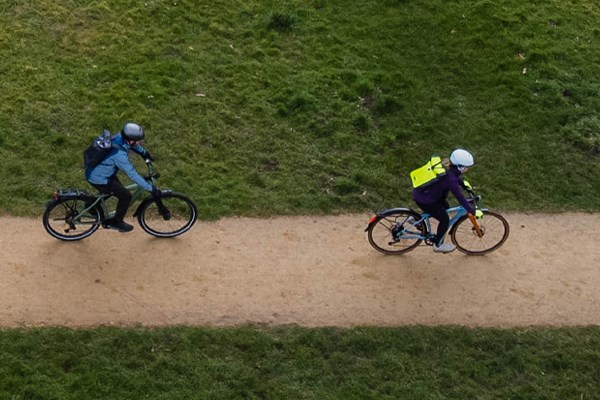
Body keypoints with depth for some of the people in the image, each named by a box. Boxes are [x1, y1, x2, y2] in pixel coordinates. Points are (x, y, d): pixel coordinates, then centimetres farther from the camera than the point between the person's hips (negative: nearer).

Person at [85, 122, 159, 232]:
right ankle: (117, 222, 19)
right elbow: (133, 175, -30)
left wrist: (143, 152, 17)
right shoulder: (120, 155, -35)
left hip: (94, 171, 9)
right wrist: (151, 189, -23)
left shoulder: (119, 138, -11)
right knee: (126, 196, -1)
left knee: (118, 189, 26)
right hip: (98, 179, -9)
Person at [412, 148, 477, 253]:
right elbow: (460, 198, -24)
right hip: (424, 200, -9)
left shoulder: (446, 166, -3)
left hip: (421, 191, 9)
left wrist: (463, 183, 32)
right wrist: (473, 211, -17)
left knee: (445, 208, 24)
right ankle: (438, 245, 25)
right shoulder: (450, 179, -29)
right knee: (445, 219, 7)